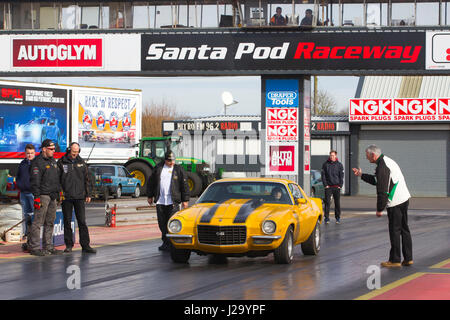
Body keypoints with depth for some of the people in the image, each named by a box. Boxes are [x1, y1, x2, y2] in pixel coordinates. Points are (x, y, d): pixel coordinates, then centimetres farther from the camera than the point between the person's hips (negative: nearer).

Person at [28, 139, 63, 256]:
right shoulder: (38, 162, -9)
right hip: (43, 195, -9)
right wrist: (37, 196, -20)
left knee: (50, 222, 10)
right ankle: (34, 247, -9)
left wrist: (58, 192, 20)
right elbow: (35, 181, -14)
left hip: (52, 196, 9)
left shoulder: (53, 161, 18)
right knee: (38, 222, -9)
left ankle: (48, 246, 16)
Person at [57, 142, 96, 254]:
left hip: (79, 197, 1)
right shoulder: (61, 163, 1)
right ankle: (69, 245, 12)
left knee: (82, 221, -1)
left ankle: (85, 245, -2)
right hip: (66, 197, -1)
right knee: (67, 221, 4)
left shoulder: (81, 163, 8)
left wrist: (88, 194, 7)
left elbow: (87, 179, 12)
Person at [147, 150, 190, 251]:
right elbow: (151, 182, 17)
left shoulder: (179, 170, 1)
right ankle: (165, 242, 18)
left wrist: (185, 200, 0)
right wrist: (150, 196, 17)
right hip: (160, 201, 3)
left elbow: (185, 186, 3)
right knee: (162, 223, 7)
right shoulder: (158, 168, 9)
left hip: (173, 202, -3)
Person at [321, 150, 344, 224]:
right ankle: (327, 218, -1)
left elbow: (341, 176, 6)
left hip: (337, 187, 1)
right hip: (328, 187, -1)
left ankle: (338, 217, 11)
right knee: (327, 202, -4)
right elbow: (323, 175, 4)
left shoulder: (339, 165, 6)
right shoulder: (325, 164, 4)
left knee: (337, 203, 4)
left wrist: (340, 185, -4)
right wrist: (325, 185, -5)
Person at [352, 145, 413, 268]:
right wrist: (361, 175, 26)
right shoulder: (387, 161, 16)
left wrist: (380, 209, -14)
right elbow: (376, 181, 27)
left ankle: (395, 260, 1)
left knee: (394, 230, -3)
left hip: (395, 202, -10)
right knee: (404, 229, 13)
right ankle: (408, 258, 18)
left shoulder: (382, 167, -17)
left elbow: (382, 190, -19)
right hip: (404, 199, 10)